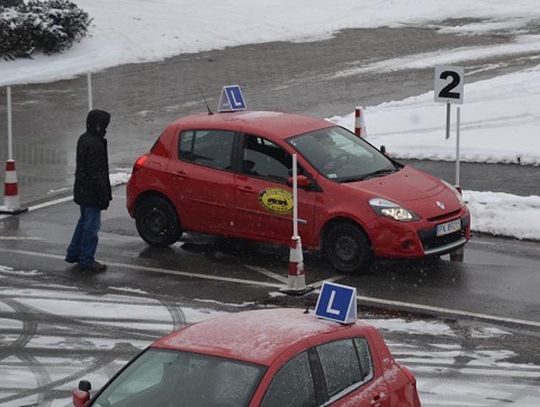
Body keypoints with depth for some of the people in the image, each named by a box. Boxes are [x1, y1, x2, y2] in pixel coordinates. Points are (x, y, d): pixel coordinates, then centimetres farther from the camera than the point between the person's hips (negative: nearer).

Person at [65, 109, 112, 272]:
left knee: (84, 221, 22)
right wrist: (104, 195, -18)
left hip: (82, 190, 10)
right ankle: (86, 261, 5)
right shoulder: (95, 144, -23)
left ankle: (73, 254, 30)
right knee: (92, 225, -1)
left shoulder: (83, 139, 8)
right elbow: (97, 173, -23)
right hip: (92, 192, -10)